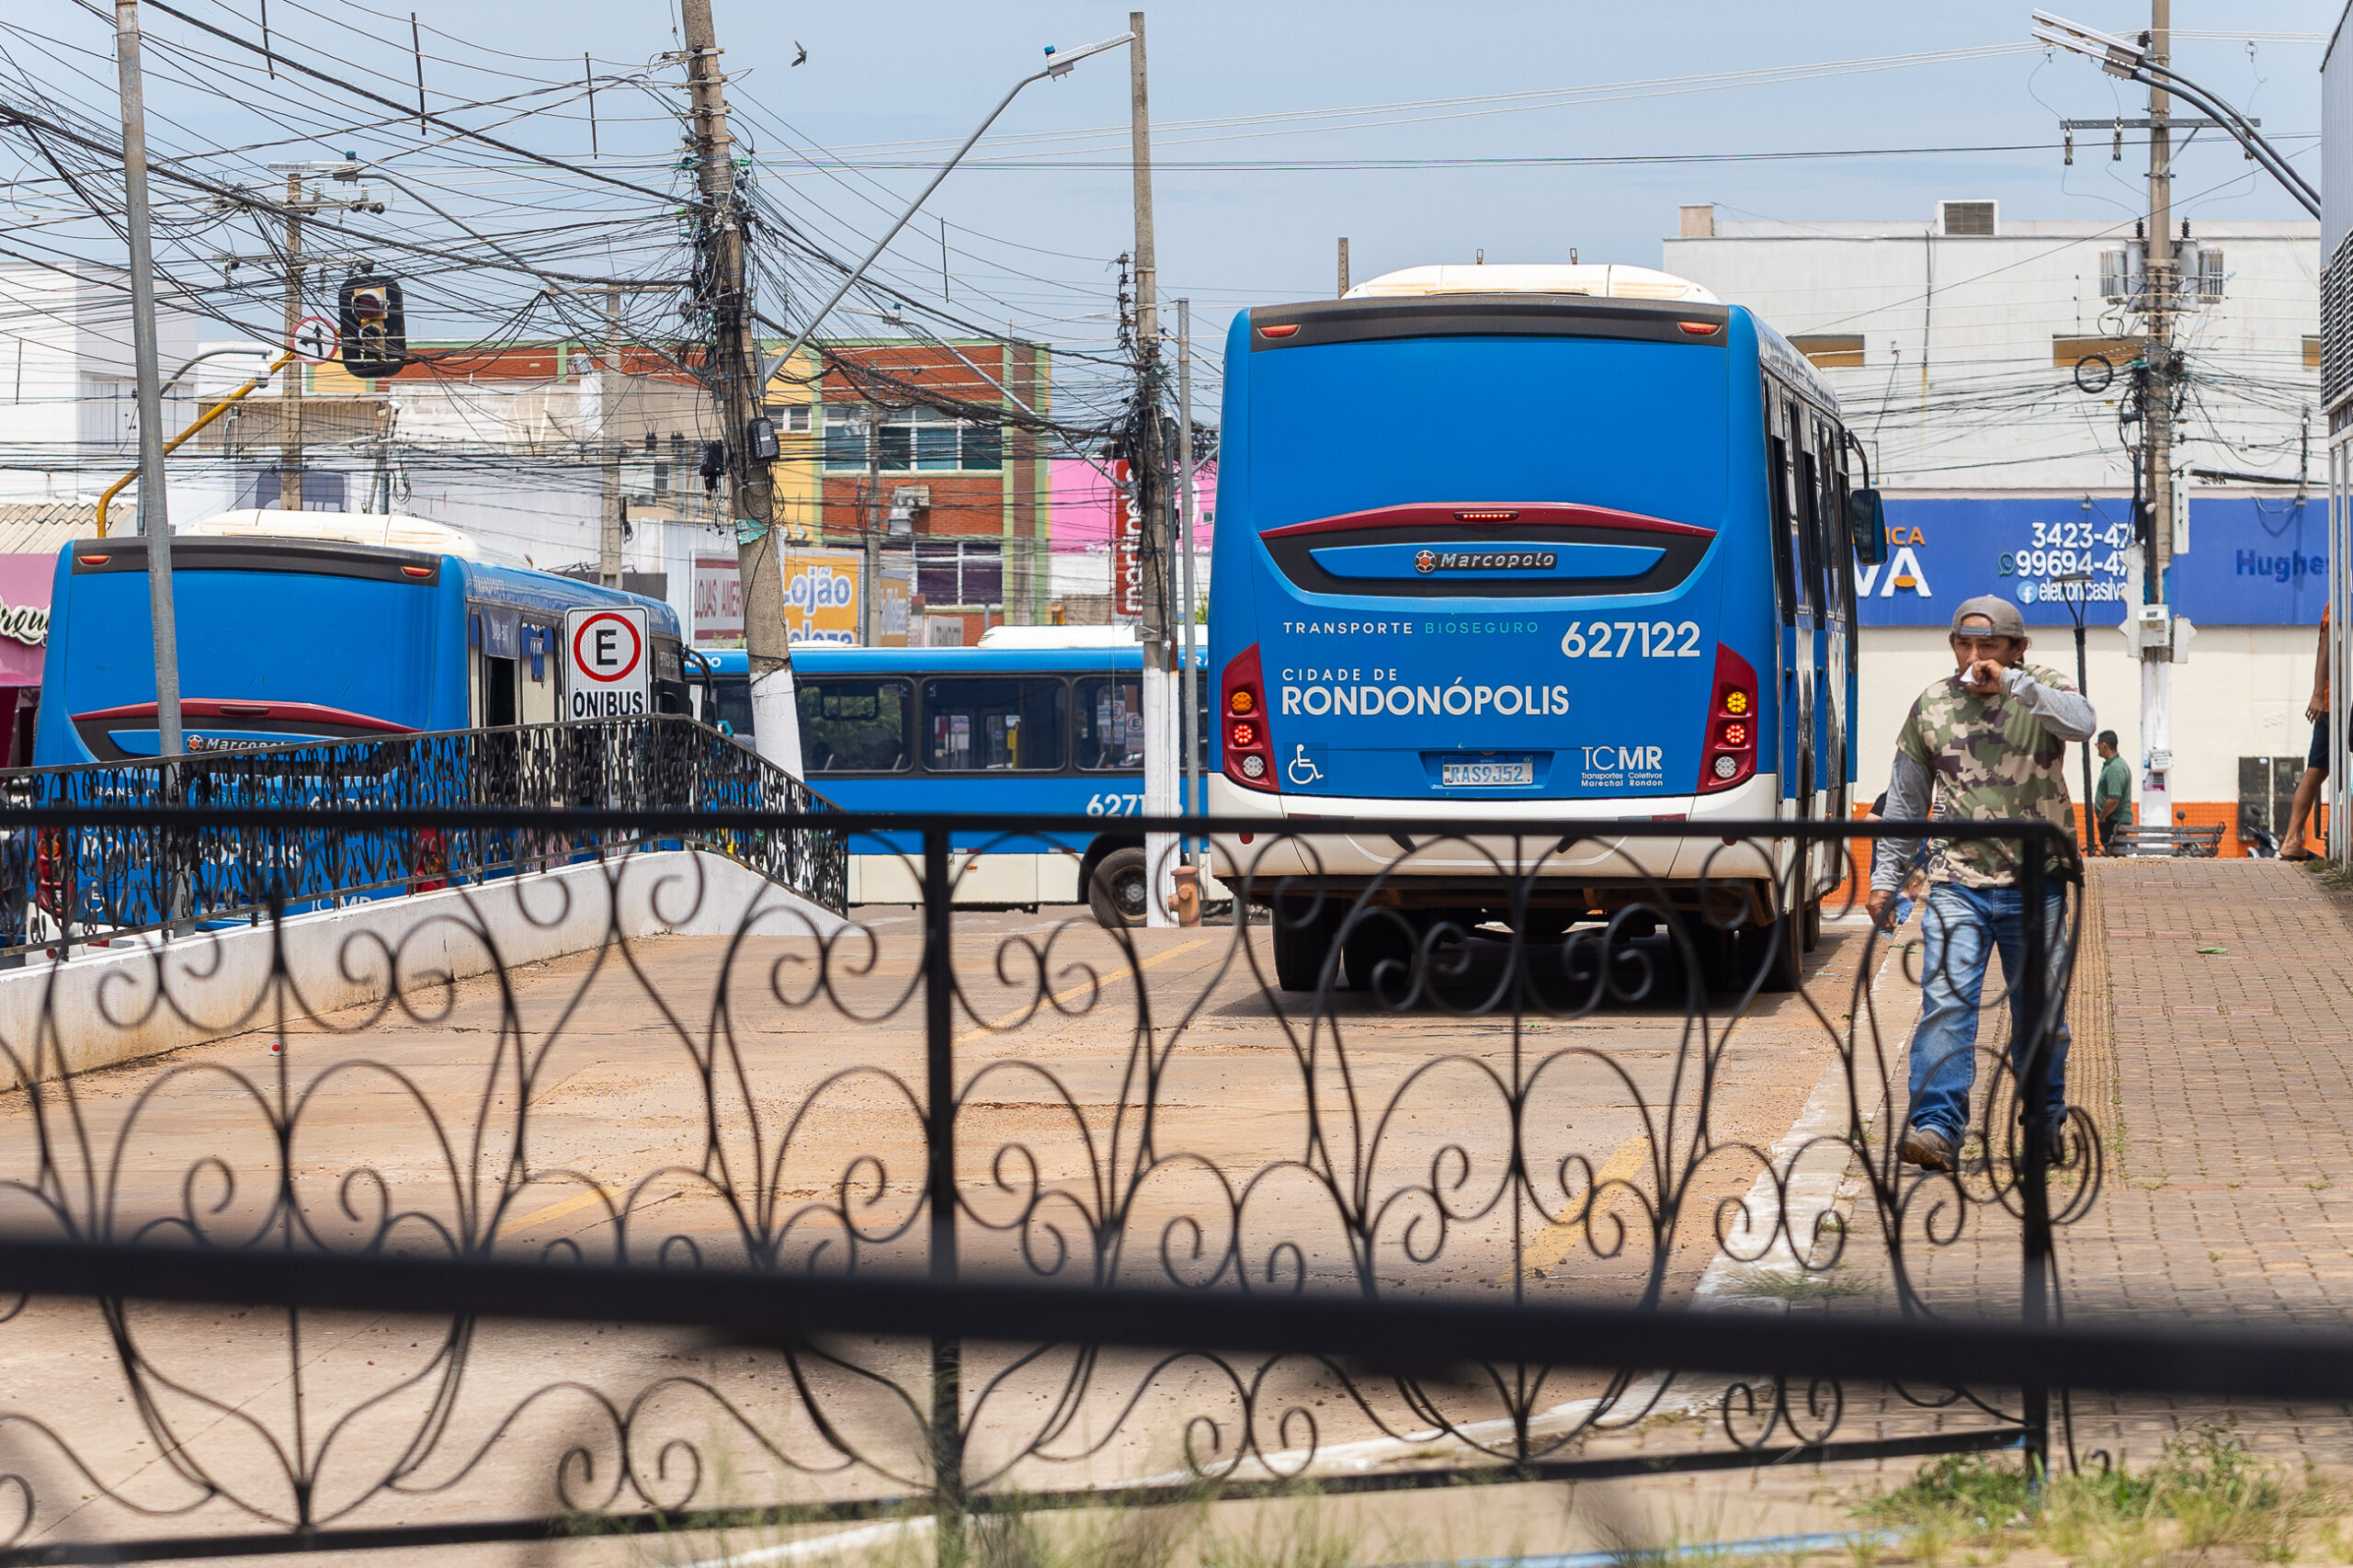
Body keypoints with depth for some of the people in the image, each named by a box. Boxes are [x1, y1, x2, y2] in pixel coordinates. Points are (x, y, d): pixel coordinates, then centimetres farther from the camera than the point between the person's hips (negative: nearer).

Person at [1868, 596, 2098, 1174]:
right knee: (1945, 1002, -14)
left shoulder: (2042, 690, 2)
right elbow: (1905, 799, 15)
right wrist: (1886, 876, 12)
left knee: (2040, 1012, 8)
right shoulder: (1930, 705, 7)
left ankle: (2044, 1125, 24)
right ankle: (1936, 1128, -19)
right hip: (1958, 884, 0)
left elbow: (2082, 723, -23)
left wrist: (2011, 683, -26)